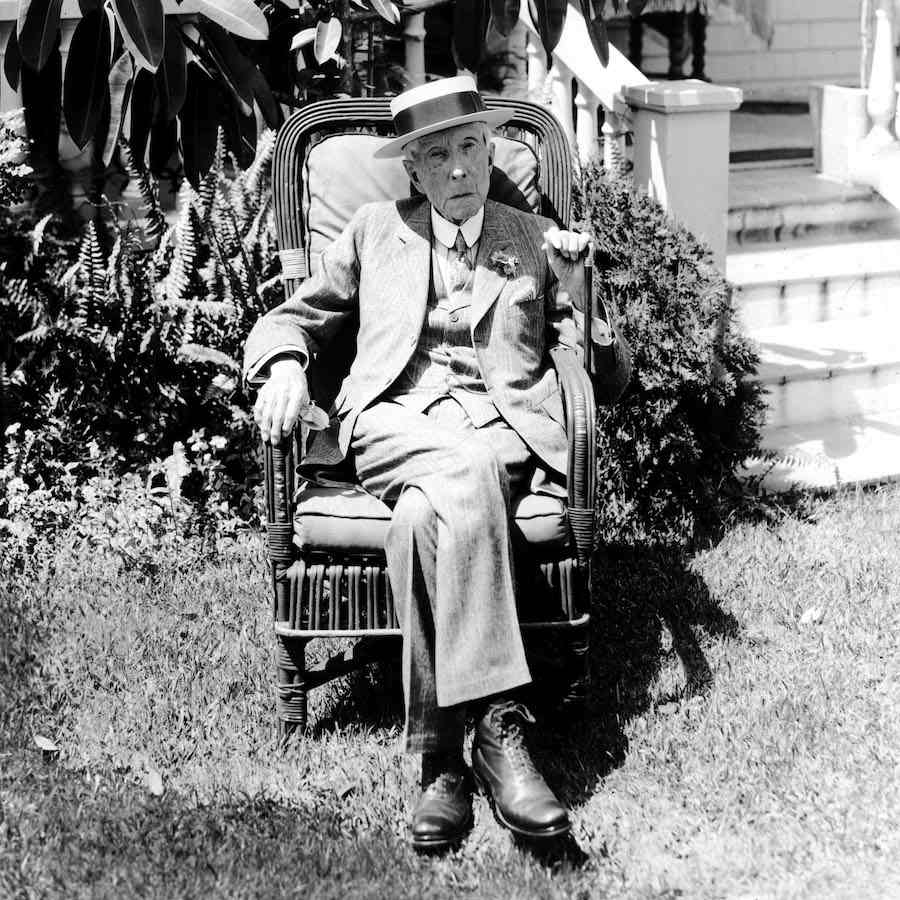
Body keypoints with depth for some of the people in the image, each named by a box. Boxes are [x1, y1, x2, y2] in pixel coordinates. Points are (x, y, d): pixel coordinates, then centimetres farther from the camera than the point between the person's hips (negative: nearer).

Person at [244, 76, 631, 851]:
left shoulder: (538, 241, 21)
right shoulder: (376, 232, 22)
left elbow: (610, 380, 18)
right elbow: (290, 317, 24)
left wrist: (577, 295, -1)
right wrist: (283, 365, -1)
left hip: (507, 427, 0)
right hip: (396, 422, 0)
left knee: (424, 518, -37)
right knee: (465, 474, -38)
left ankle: (443, 756, -39)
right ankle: (501, 727, -44)